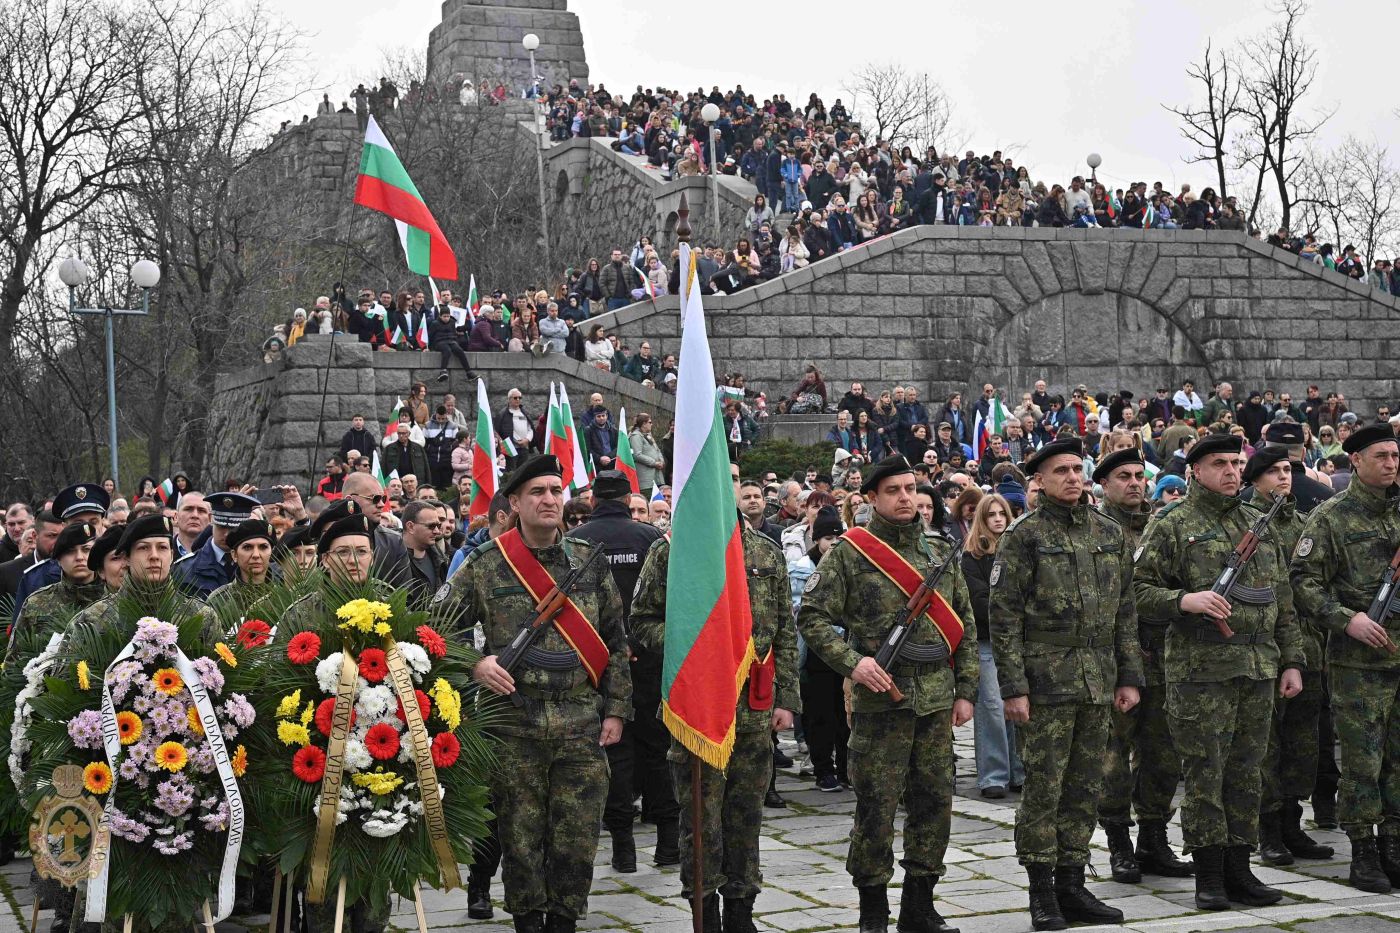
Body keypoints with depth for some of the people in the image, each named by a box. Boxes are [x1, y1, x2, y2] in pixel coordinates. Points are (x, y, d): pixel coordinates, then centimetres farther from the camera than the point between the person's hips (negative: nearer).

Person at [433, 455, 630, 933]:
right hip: (514, 726, -2)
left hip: (582, 726, 2)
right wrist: (474, 665, -12)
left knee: (578, 837, 4)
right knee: (521, 836, 5)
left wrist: (615, 709, 6)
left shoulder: (590, 562, 7)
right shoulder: (484, 565, 1)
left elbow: (615, 642, 11)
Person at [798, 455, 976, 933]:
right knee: (876, 807, -1)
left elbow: (964, 625, 15)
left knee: (934, 802, 8)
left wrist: (965, 690, 10)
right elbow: (812, 615, -5)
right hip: (880, 698, -5)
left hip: (936, 700, 5)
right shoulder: (849, 553, -3)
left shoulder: (941, 553, 11)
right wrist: (852, 661, -18)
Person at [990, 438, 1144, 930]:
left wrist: (1129, 676, 10)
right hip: (1046, 680, -5)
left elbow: (1125, 611, 15)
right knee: (1043, 789, -2)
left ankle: (1071, 886, 18)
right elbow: (1004, 616, -8)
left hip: (1098, 681, 5)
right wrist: (1013, 687, -13)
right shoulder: (1024, 535, -5)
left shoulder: (1109, 533, 12)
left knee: (1085, 790, 9)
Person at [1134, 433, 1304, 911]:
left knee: (1245, 773, 9)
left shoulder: (1260, 525, 15)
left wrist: (1291, 661, 12)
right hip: (1200, 669, -5)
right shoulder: (1171, 526, -2)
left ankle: (1239, 871, 16)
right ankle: (1209, 876, 5)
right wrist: (1184, 601, -23)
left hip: (1259, 670, 5)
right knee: (1204, 775, -2)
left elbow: (1283, 600, 18)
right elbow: (1139, 590, -6)